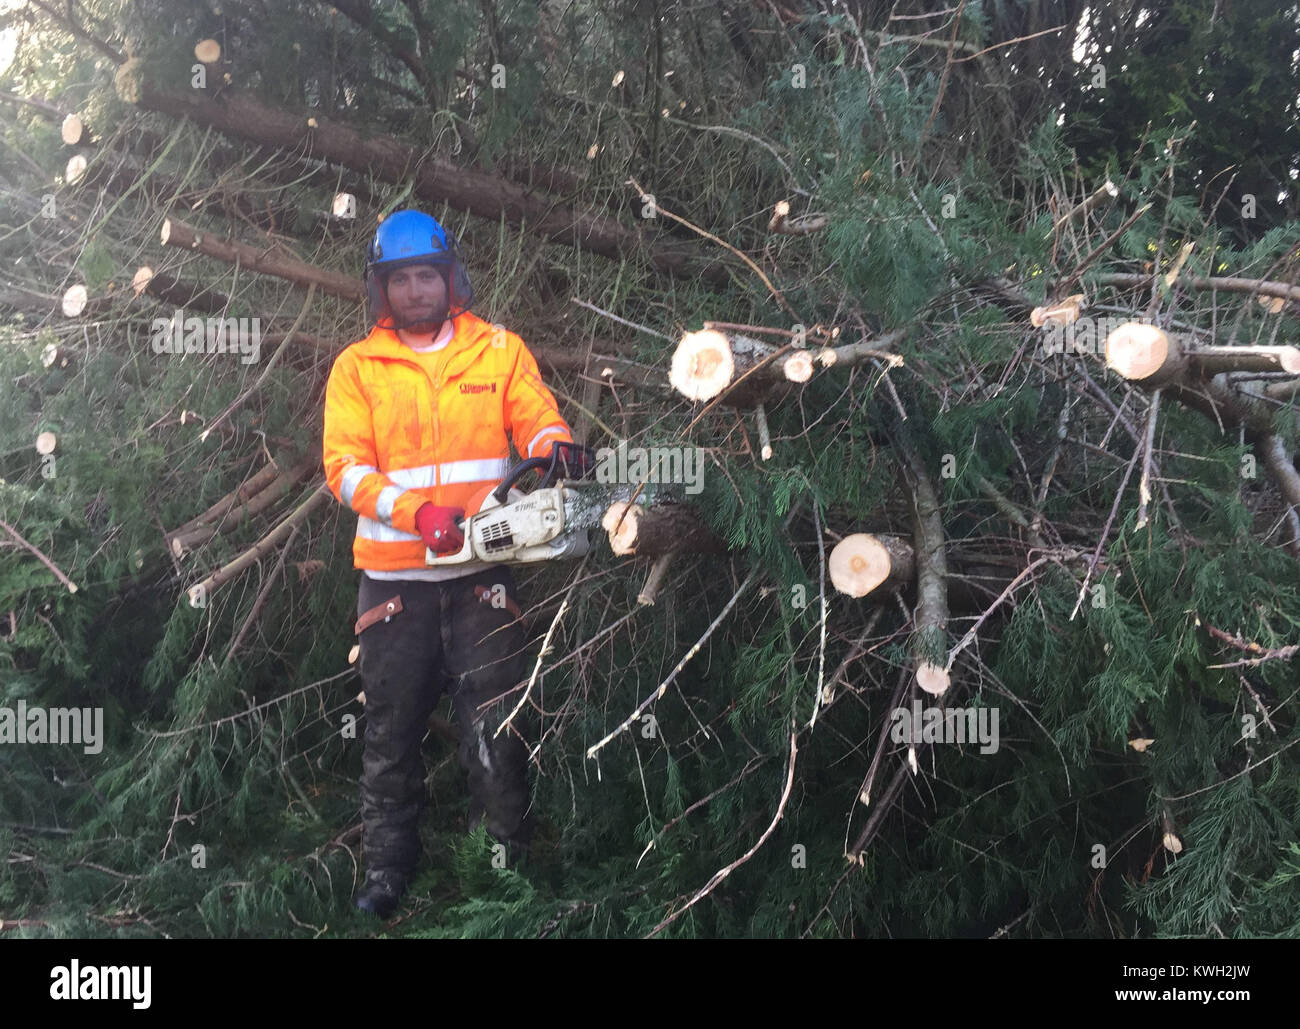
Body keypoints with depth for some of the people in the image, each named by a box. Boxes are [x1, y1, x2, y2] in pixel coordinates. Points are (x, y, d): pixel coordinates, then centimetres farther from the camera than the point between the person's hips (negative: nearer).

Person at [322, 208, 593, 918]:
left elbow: (535, 416, -3)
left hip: (482, 572, 0)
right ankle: (386, 865, 23)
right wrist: (415, 512, -22)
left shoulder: (500, 349, 7)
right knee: (392, 727, 10)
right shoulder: (356, 367, 3)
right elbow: (345, 468, -6)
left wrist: (556, 445, -28)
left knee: (496, 725, 3)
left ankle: (506, 855, 16)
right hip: (393, 576, 1)